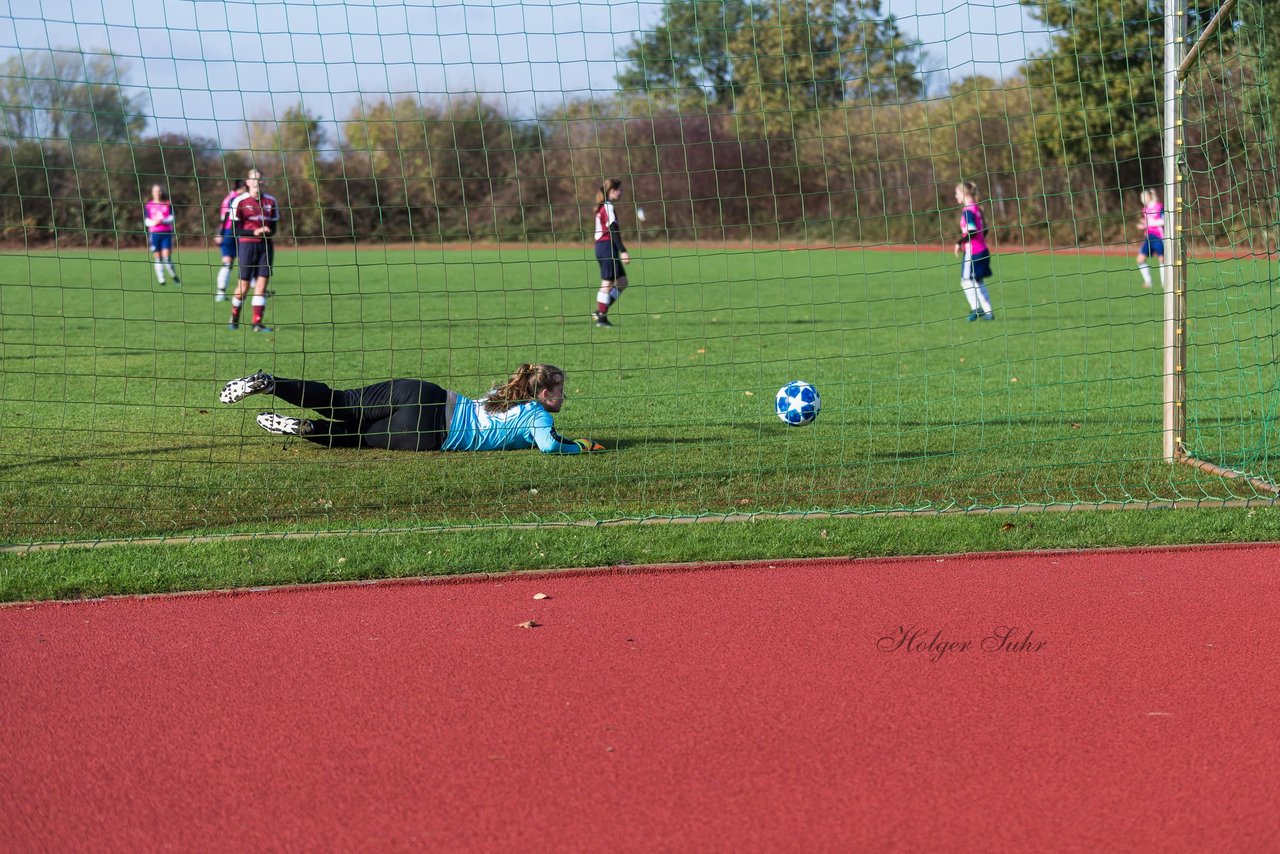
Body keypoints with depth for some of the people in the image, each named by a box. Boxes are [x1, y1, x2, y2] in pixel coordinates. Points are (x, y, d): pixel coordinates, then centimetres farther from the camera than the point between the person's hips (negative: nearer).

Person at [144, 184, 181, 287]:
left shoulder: (168, 204, 7)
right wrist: (154, 222, -16)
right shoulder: (148, 206, 8)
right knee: (157, 258, -1)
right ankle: (161, 279, 3)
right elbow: (146, 221, 5)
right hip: (154, 233, 1)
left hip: (167, 233, -1)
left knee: (167, 257, -9)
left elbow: (171, 218, 0)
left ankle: (175, 278, 6)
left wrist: (163, 220, -18)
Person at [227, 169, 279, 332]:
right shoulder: (239, 201, -4)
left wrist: (268, 232, -11)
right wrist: (254, 232, -18)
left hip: (266, 245, 3)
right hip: (246, 244, -3)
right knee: (243, 286, -1)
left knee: (262, 284, -4)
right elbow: (235, 229, -6)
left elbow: (273, 226, 12)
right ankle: (234, 319, 21)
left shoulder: (271, 201, 8)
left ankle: (257, 323, -2)